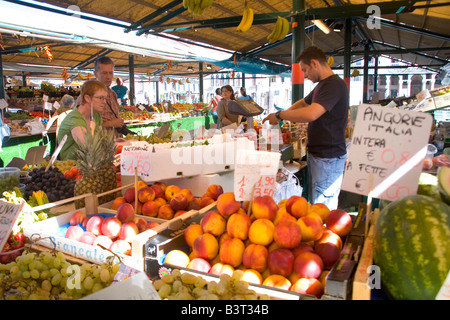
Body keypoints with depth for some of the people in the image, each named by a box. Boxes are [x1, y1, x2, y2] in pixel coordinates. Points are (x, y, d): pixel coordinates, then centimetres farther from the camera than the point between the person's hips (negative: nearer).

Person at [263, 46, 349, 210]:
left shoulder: (335, 85, -18)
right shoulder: (321, 85, 16)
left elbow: (311, 114, -31)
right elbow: (303, 103, 33)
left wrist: (279, 114, -19)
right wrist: (284, 115, 17)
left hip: (328, 158, -10)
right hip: (316, 154, 10)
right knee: (313, 204, 17)